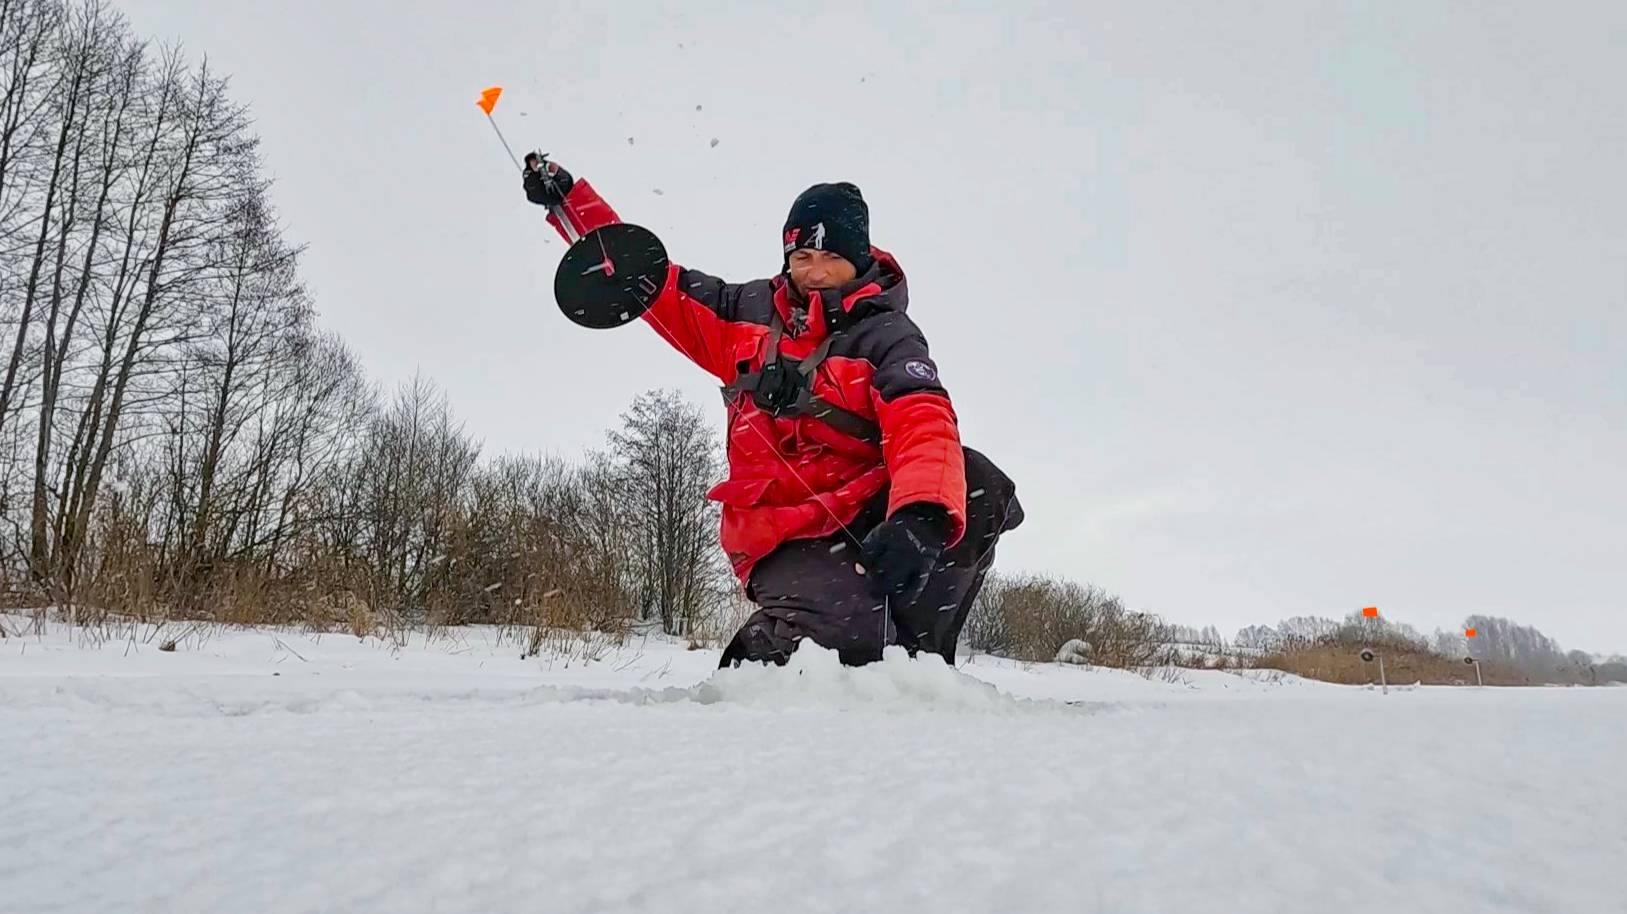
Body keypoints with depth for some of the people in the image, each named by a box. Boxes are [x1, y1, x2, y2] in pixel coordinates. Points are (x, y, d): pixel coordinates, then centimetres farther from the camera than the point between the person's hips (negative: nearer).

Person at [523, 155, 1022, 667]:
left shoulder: (886, 335, -2)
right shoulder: (747, 313, 10)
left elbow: (923, 423, -21)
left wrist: (922, 515, -41)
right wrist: (568, 198, 15)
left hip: (872, 518, 0)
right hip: (783, 539, 0)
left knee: (978, 488, -28)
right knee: (845, 629, -31)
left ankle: (913, 655, -15)